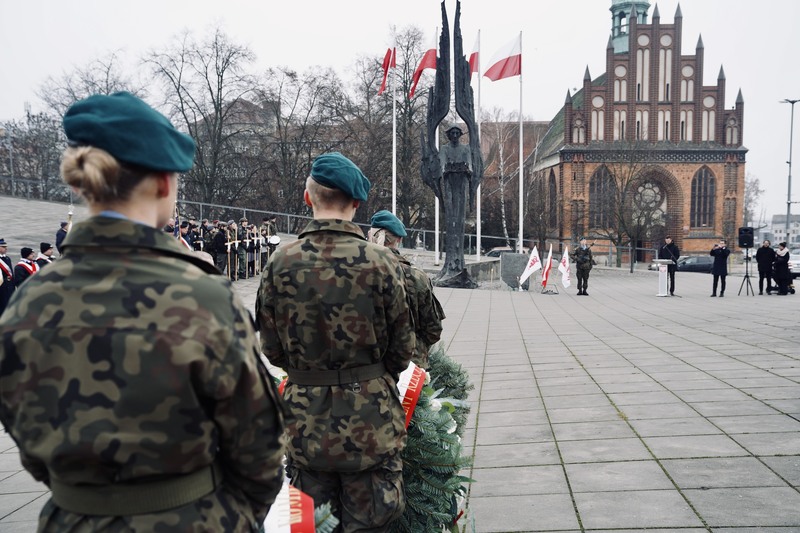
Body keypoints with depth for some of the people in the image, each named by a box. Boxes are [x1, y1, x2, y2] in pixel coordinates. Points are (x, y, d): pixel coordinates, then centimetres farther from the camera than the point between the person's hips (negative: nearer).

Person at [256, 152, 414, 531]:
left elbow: (271, 349, 0)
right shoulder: (380, 262, -13)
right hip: (369, 420, -2)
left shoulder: (280, 262, -8)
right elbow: (402, 347, -4)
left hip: (306, 419, 2)